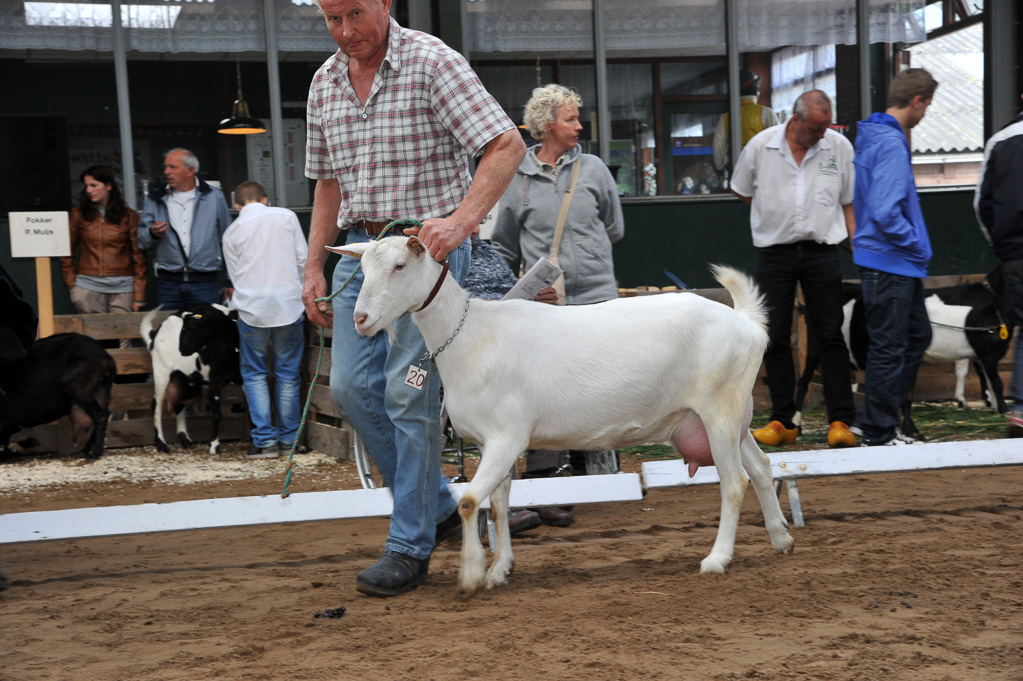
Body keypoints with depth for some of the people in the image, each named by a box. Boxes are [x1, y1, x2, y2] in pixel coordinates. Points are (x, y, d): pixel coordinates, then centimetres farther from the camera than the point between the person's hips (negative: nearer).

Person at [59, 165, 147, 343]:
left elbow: (139, 257, 3)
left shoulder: (128, 215, 5)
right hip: (89, 286, 1)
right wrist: (72, 286, 2)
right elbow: (67, 253, 10)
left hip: (122, 288, 0)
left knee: (123, 342, -5)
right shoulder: (79, 213, 7)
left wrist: (139, 296, -2)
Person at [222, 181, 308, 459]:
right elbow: (303, 259, 6)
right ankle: (288, 439, 11)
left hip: (253, 308, 0)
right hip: (289, 303, 0)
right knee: (288, 374, 7)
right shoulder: (286, 217, 7)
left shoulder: (232, 232, 9)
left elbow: (236, 275, 13)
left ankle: (265, 440, 1)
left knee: (254, 374, 8)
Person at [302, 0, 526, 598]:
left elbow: (507, 146, -17)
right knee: (353, 387, 3)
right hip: (361, 247, 7)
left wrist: (461, 220, -29)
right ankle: (438, 507, 20)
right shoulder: (325, 83, 10)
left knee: (409, 392, -8)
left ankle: (411, 546, 2)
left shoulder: (432, 62, -10)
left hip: (427, 245, -7)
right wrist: (315, 266, 13)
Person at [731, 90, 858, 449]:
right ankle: (782, 421, 11)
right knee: (775, 339, 3)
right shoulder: (760, 146, -2)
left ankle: (841, 421, 2)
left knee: (831, 336, -2)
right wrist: (777, 218, 6)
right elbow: (742, 190, 13)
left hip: (822, 253, 0)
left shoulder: (839, 147, 1)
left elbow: (850, 203, 7)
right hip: (774, 254, 1)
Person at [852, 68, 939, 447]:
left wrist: (916, 248, 16)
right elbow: (885, 213, -27)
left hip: (899, 265, 10)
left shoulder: (873, 137, 12)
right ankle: (878, 436, 9)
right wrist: (918, 244, -12)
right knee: (888, 349, -1)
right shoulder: (891, 144, -19)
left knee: (917, 336, 18)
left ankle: (879, 420, 25)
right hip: (889, 263, -10)